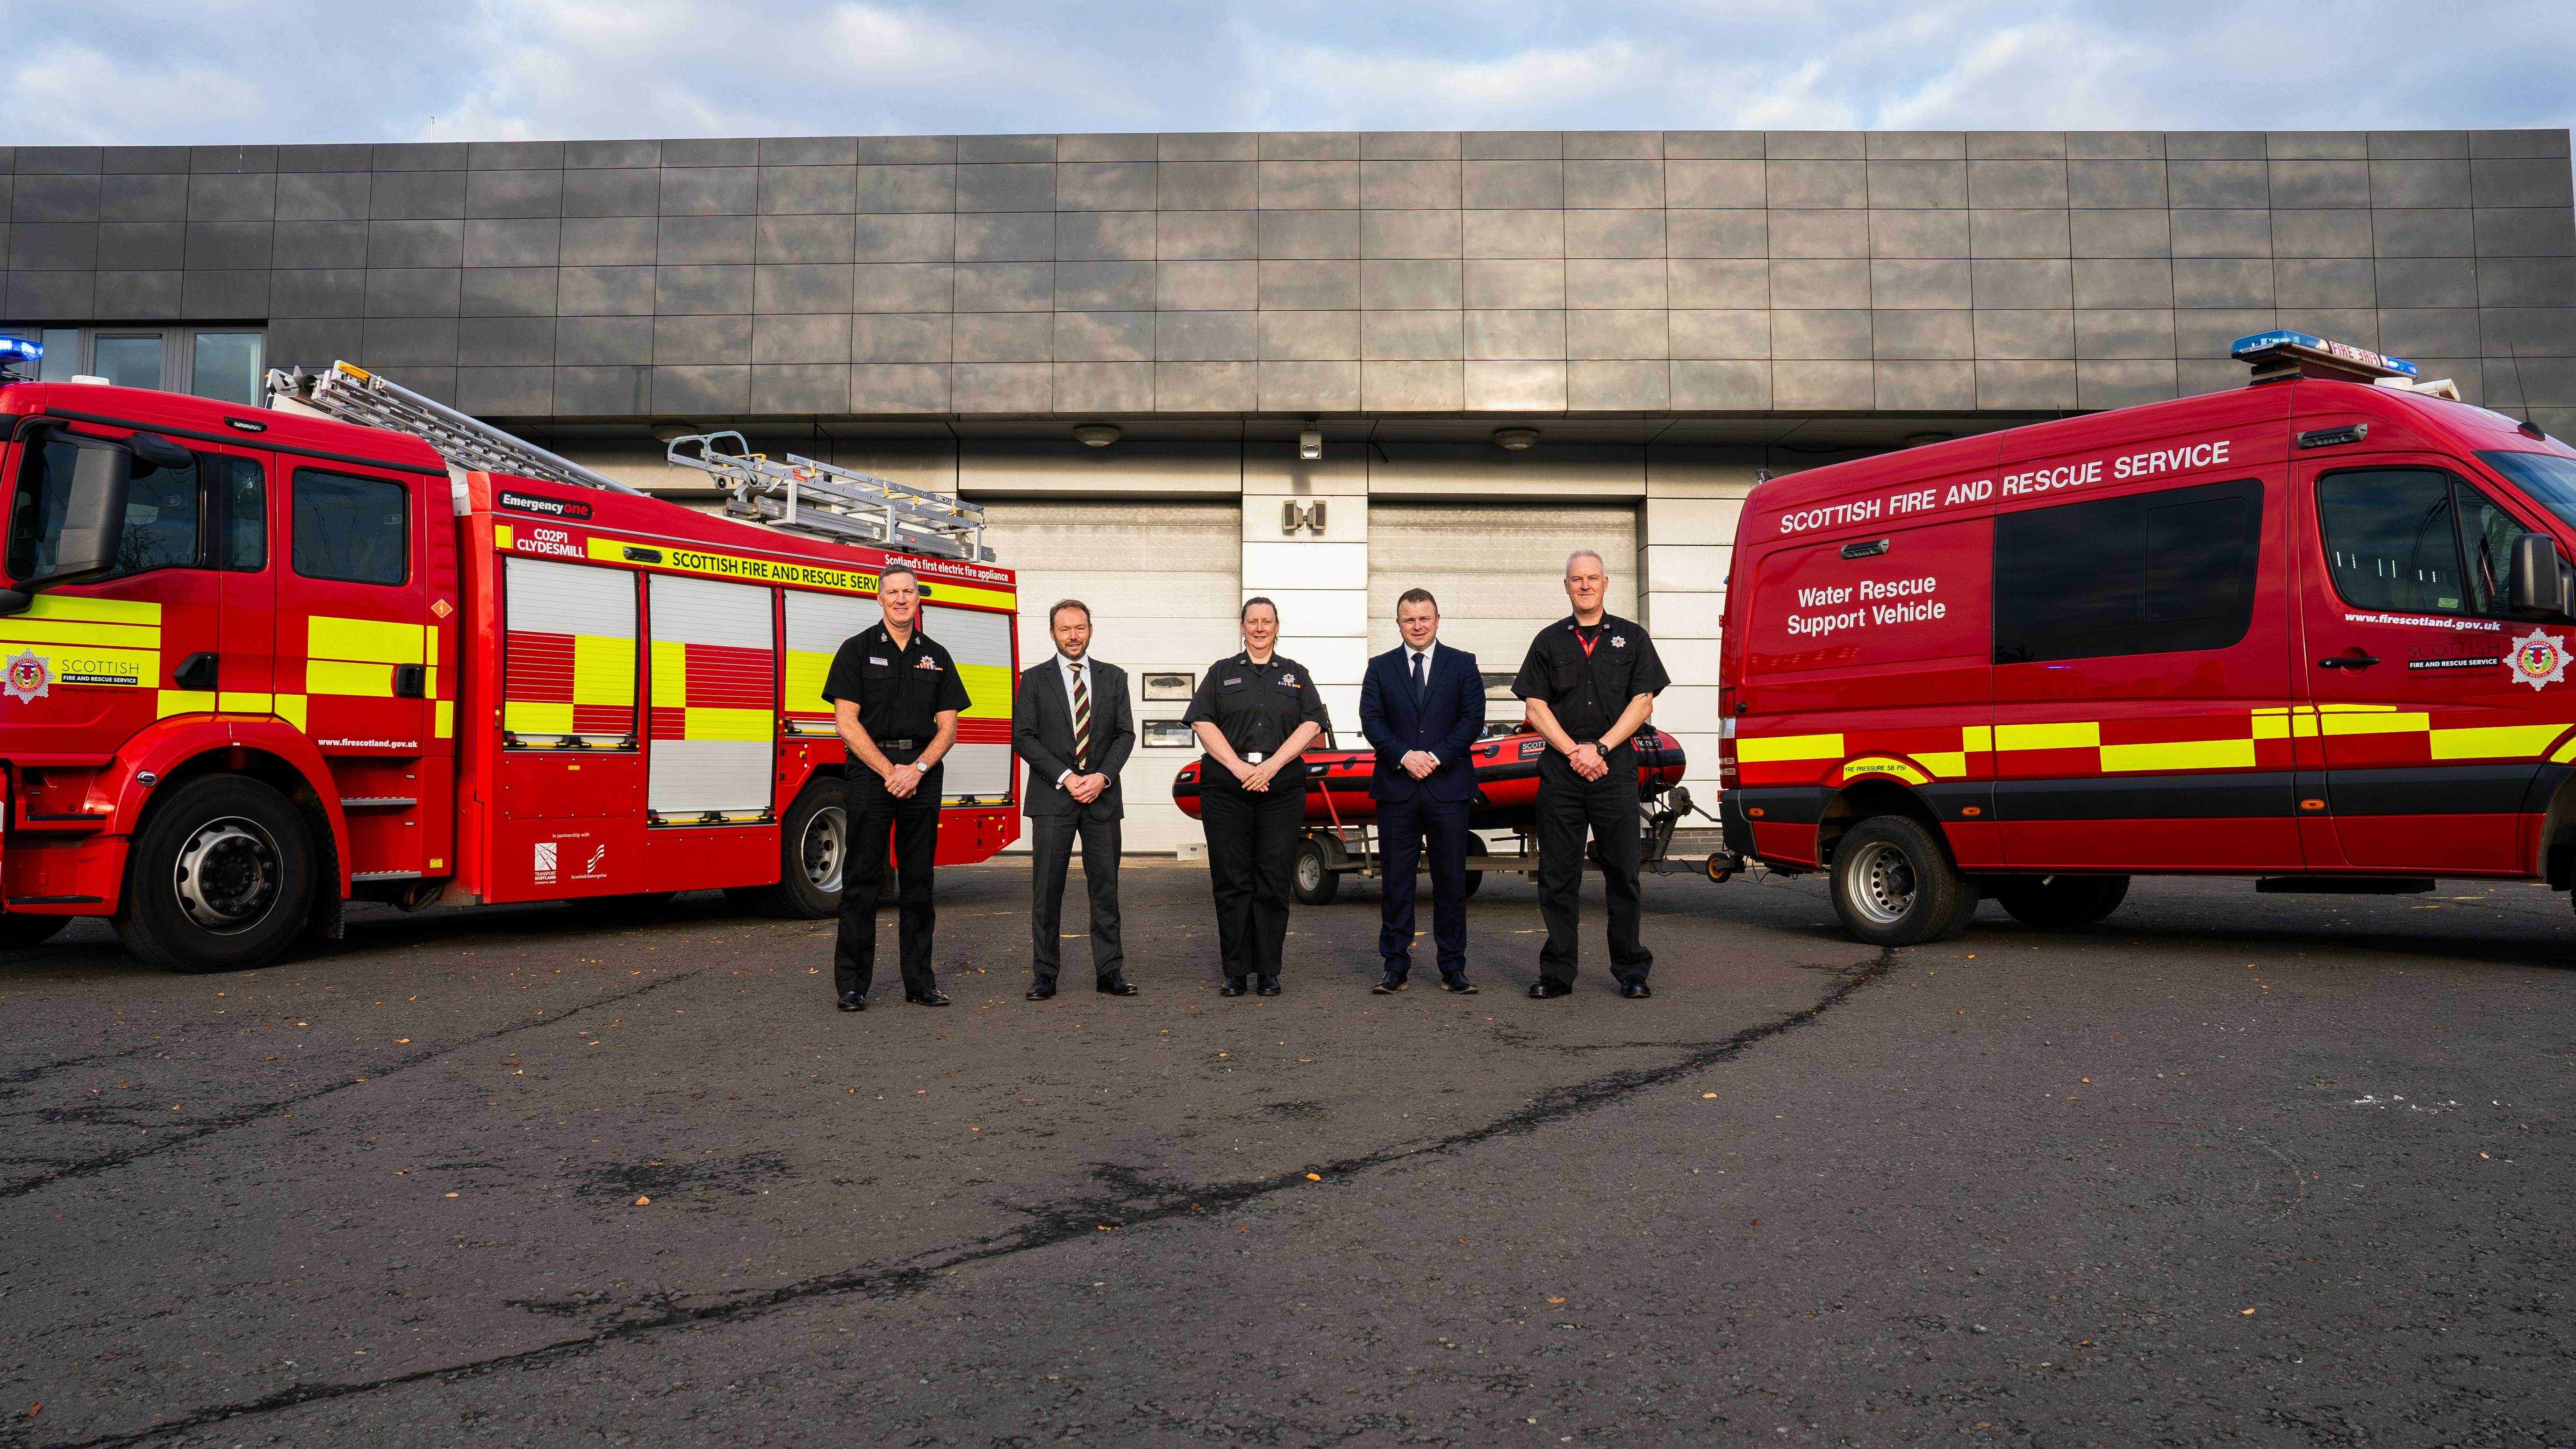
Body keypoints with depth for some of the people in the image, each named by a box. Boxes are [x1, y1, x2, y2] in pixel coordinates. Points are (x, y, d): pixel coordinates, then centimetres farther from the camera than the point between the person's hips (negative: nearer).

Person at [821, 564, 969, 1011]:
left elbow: (947, 726, 7)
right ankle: (852, 985, 3)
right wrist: (889, 771, -12)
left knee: (919, 881, 5)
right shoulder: (858, 650, 2)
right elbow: (847, 722, -5)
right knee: (861, 879, -2)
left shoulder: (936, 656, 12)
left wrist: (917, 769, -9)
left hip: (922, 776, 3)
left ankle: (920, 982, 11)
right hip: (868, 771, -3)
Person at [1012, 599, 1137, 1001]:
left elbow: (1125, 734, 6)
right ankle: (1044, 975, 6)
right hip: (1051, 799, -2)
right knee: (1047, 889, 0)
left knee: (1106, 887, 3)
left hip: (1102, 797, 2)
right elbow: (1023, 737, -1)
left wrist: (1102, 777, -10)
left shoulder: (1114, 677, 12)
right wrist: (1065, 778, -11)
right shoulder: (1034, 679, 6)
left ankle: (1109, 972, 9)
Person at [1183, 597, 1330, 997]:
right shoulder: (1221, 673, 13)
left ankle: (1268, 972, 6)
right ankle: (1235, 972, 6)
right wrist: (1238, 767, -10)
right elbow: (1202, 723, 2)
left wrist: (1272, 765, -10)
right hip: (1226, 788, 0)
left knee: (1274, 881, -1)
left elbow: (1312, 725, 3)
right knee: (1231, 881, -1)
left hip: (1281, 788, 0)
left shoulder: (1296, 675, 15)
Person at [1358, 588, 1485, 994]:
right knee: (1396, 879, 3)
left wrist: (1436, 756, -11)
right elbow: (1371, 720, 2)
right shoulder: (1380, 667, 11)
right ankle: (1396, 967, 10)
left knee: (1450, 879, 3)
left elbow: (1473, 718, 0)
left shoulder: (1463, 664, 8)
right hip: (1395, 789, 1)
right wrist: (1404, 756, -13)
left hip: (1448, 788, -1)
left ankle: (1453, 968, 10)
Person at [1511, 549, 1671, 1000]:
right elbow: (1536, 706, 5)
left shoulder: (1631, 638, 8)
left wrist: (1599, 748, -9)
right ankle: (1556, 971, 10)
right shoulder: (1549, 641, 11)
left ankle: (1632, 971, 9)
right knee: (1557, 873, 3)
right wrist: (1573, 751, -7)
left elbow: (1642, 702, 2)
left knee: (1623, 871, 1)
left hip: (1615, 765, -1)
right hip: (1560, 766, 1)